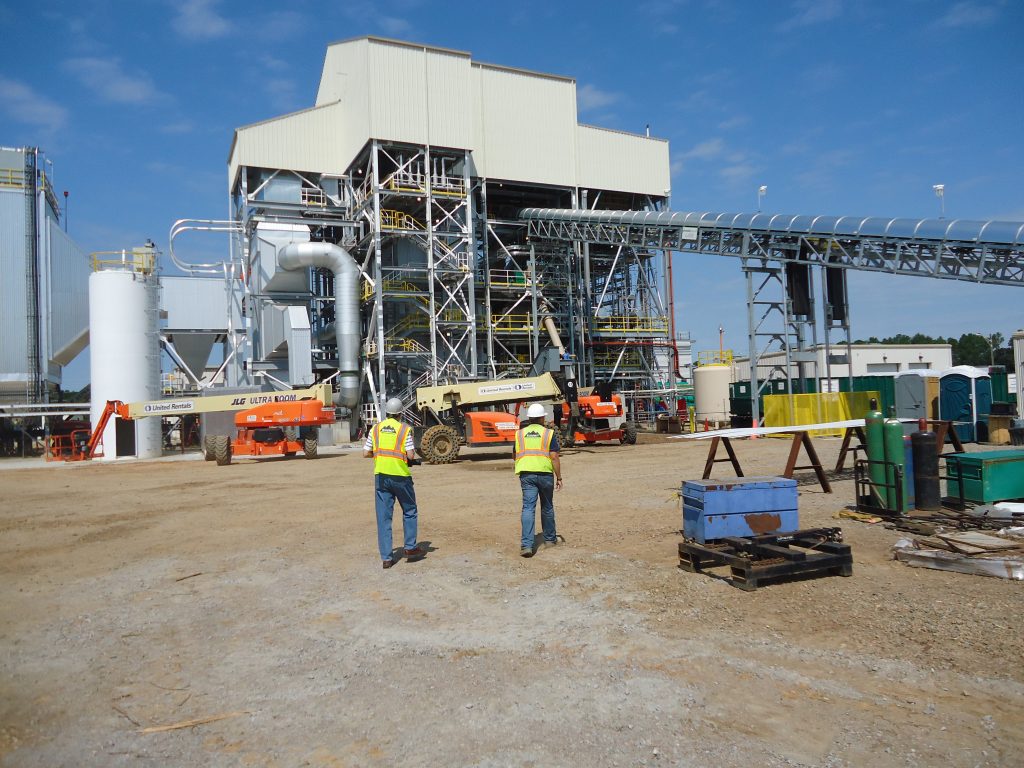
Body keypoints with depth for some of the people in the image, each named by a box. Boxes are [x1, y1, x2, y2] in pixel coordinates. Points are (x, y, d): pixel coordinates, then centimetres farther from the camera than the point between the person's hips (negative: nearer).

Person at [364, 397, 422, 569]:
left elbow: (366, 453, 4)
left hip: (381, 476, 3)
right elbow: (410, 455, -10)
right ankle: (410, 548, 19)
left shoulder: (375, 429, 4)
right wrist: (413, 452, 12)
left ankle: (386, 557, 6)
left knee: (383, 517, 6)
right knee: (409, 512, 17)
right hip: (400, 476, -3)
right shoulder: (405, 429, -6)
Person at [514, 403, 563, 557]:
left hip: (526, 475, 1)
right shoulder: (549, 433, -1)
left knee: (528, 508, -3)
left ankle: (526, 544, -15)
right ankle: (549, 539, 30)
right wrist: (559, 477, 1)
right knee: (547, 507, 16)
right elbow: (554, 457, -6)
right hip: (545, 474, -1)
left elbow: (516, 456, 16)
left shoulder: (519, 434, 8)